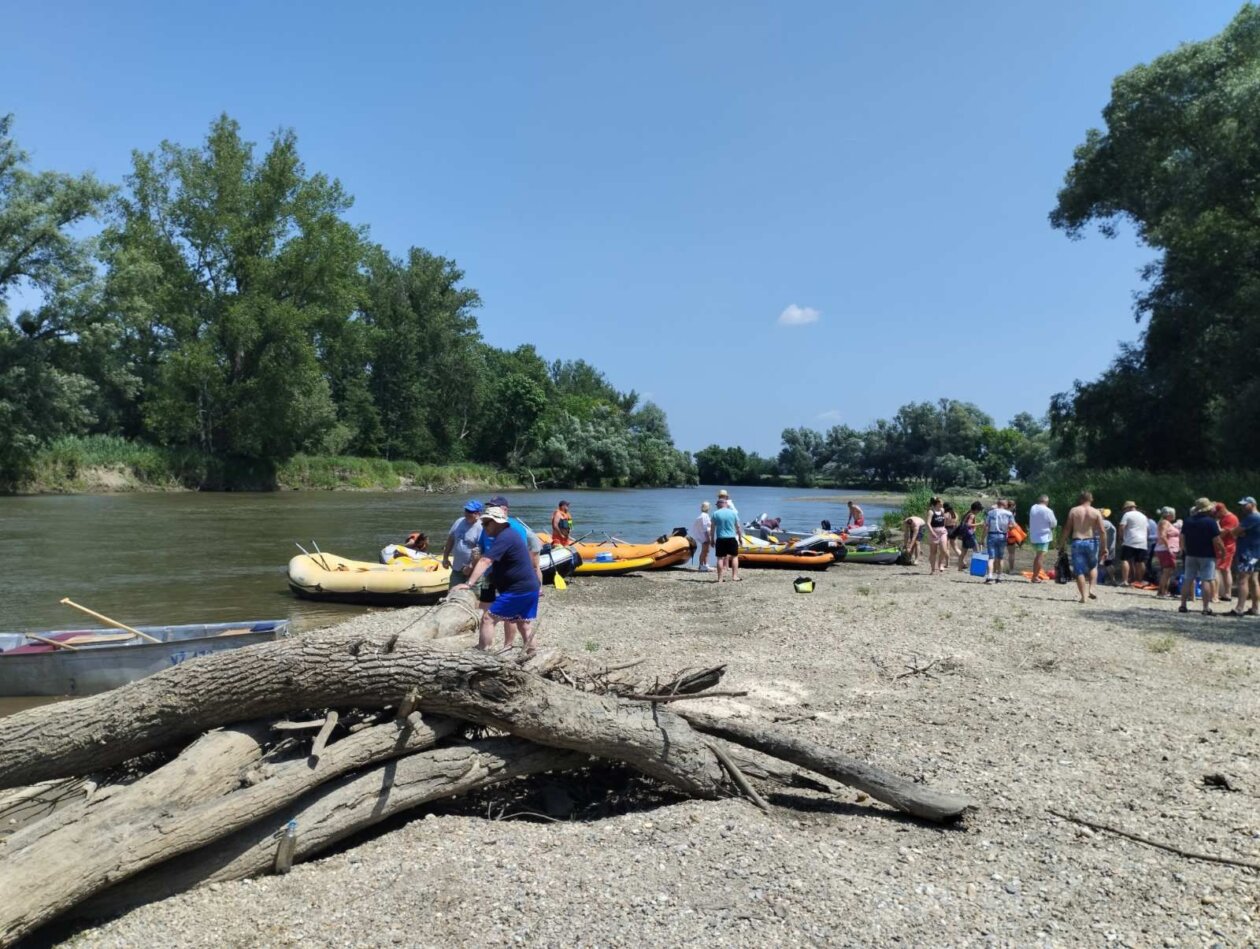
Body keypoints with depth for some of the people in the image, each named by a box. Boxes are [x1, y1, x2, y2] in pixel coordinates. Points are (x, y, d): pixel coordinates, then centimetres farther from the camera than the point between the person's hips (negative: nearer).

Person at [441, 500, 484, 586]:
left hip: (473, 570, -7)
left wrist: (471, 566, -24)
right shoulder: (459, 522, 4)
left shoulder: (481, 528, -20)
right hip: (457, 568, 7)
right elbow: (450, 539, 14)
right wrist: (445, 557, 15)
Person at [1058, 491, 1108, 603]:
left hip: (1077, 542, -1)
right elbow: (1102, 531, -5)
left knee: (1079, 571, 3)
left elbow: (1067, 529, -2)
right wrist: (1104, 547, -1)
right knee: (1093, 566, 23)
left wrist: (1062, 544, 4)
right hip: (1091, 542, 1)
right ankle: (1091, 589, 6)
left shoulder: (1073, 511, 1)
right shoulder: (1096, 512, 1)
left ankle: (1083, 596, -1)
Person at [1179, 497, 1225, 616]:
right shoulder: (1211, 521, -10)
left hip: (1191, 555, 5)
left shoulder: (1188, 521, 6)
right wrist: (1223, 550, 1)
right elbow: (1216, 540, -13)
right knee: (1206, 580, -3)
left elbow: (1182, 538, 8)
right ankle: (1206, 608, -5)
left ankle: (1183, 605, 9)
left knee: (1188, 579, 8)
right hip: (1207, 555, -5)